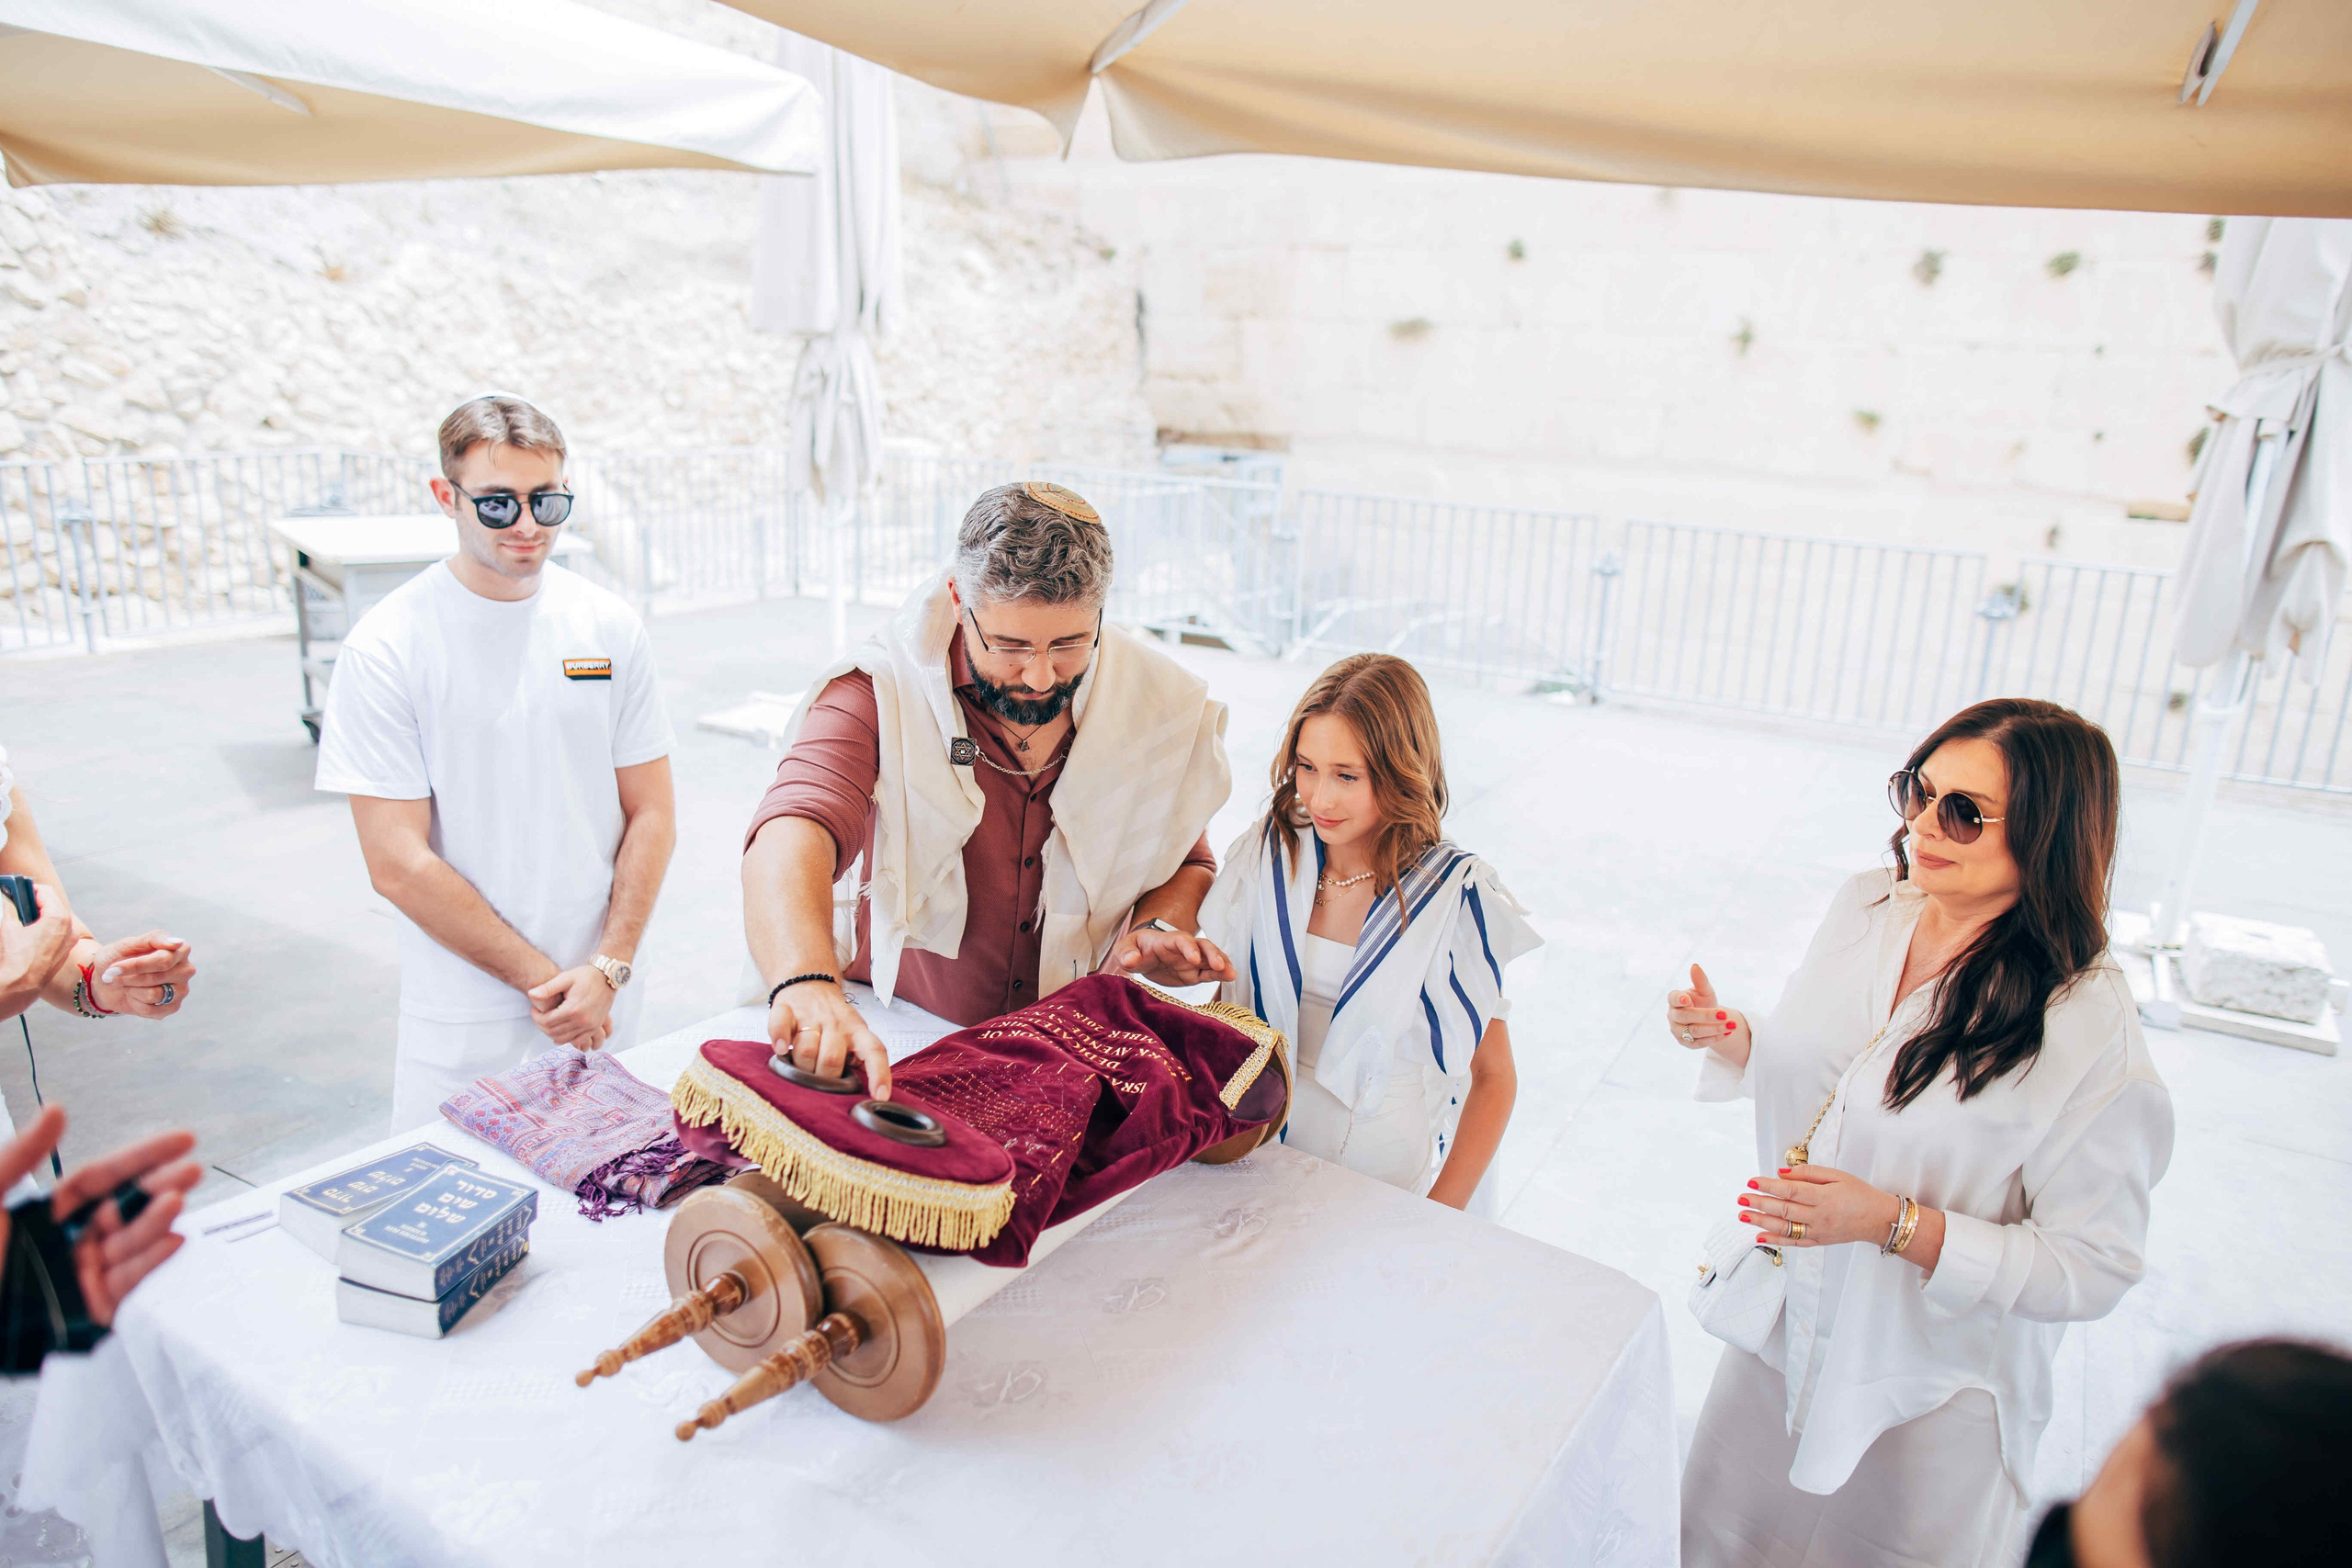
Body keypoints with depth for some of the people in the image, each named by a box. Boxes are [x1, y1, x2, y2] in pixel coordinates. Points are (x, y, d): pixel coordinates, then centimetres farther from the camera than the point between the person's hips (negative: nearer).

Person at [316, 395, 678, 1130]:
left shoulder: (610, 627, 0)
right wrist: (543, 979, -12)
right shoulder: (385, 647, -10)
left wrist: (607, 968, -8)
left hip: (606, 1007, 3)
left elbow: (651, 813, 2)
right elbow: (397, 863, -11)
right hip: (464, 1022, -3)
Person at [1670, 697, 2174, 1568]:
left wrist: (1895, 1224, -30)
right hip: (1783, 1325, 5)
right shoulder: (1863, 908, -7)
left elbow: (2094, 1266, -20)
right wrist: (1730, 1039, -11)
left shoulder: (2088, 1022, -24)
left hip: (1932, 1397, -5)